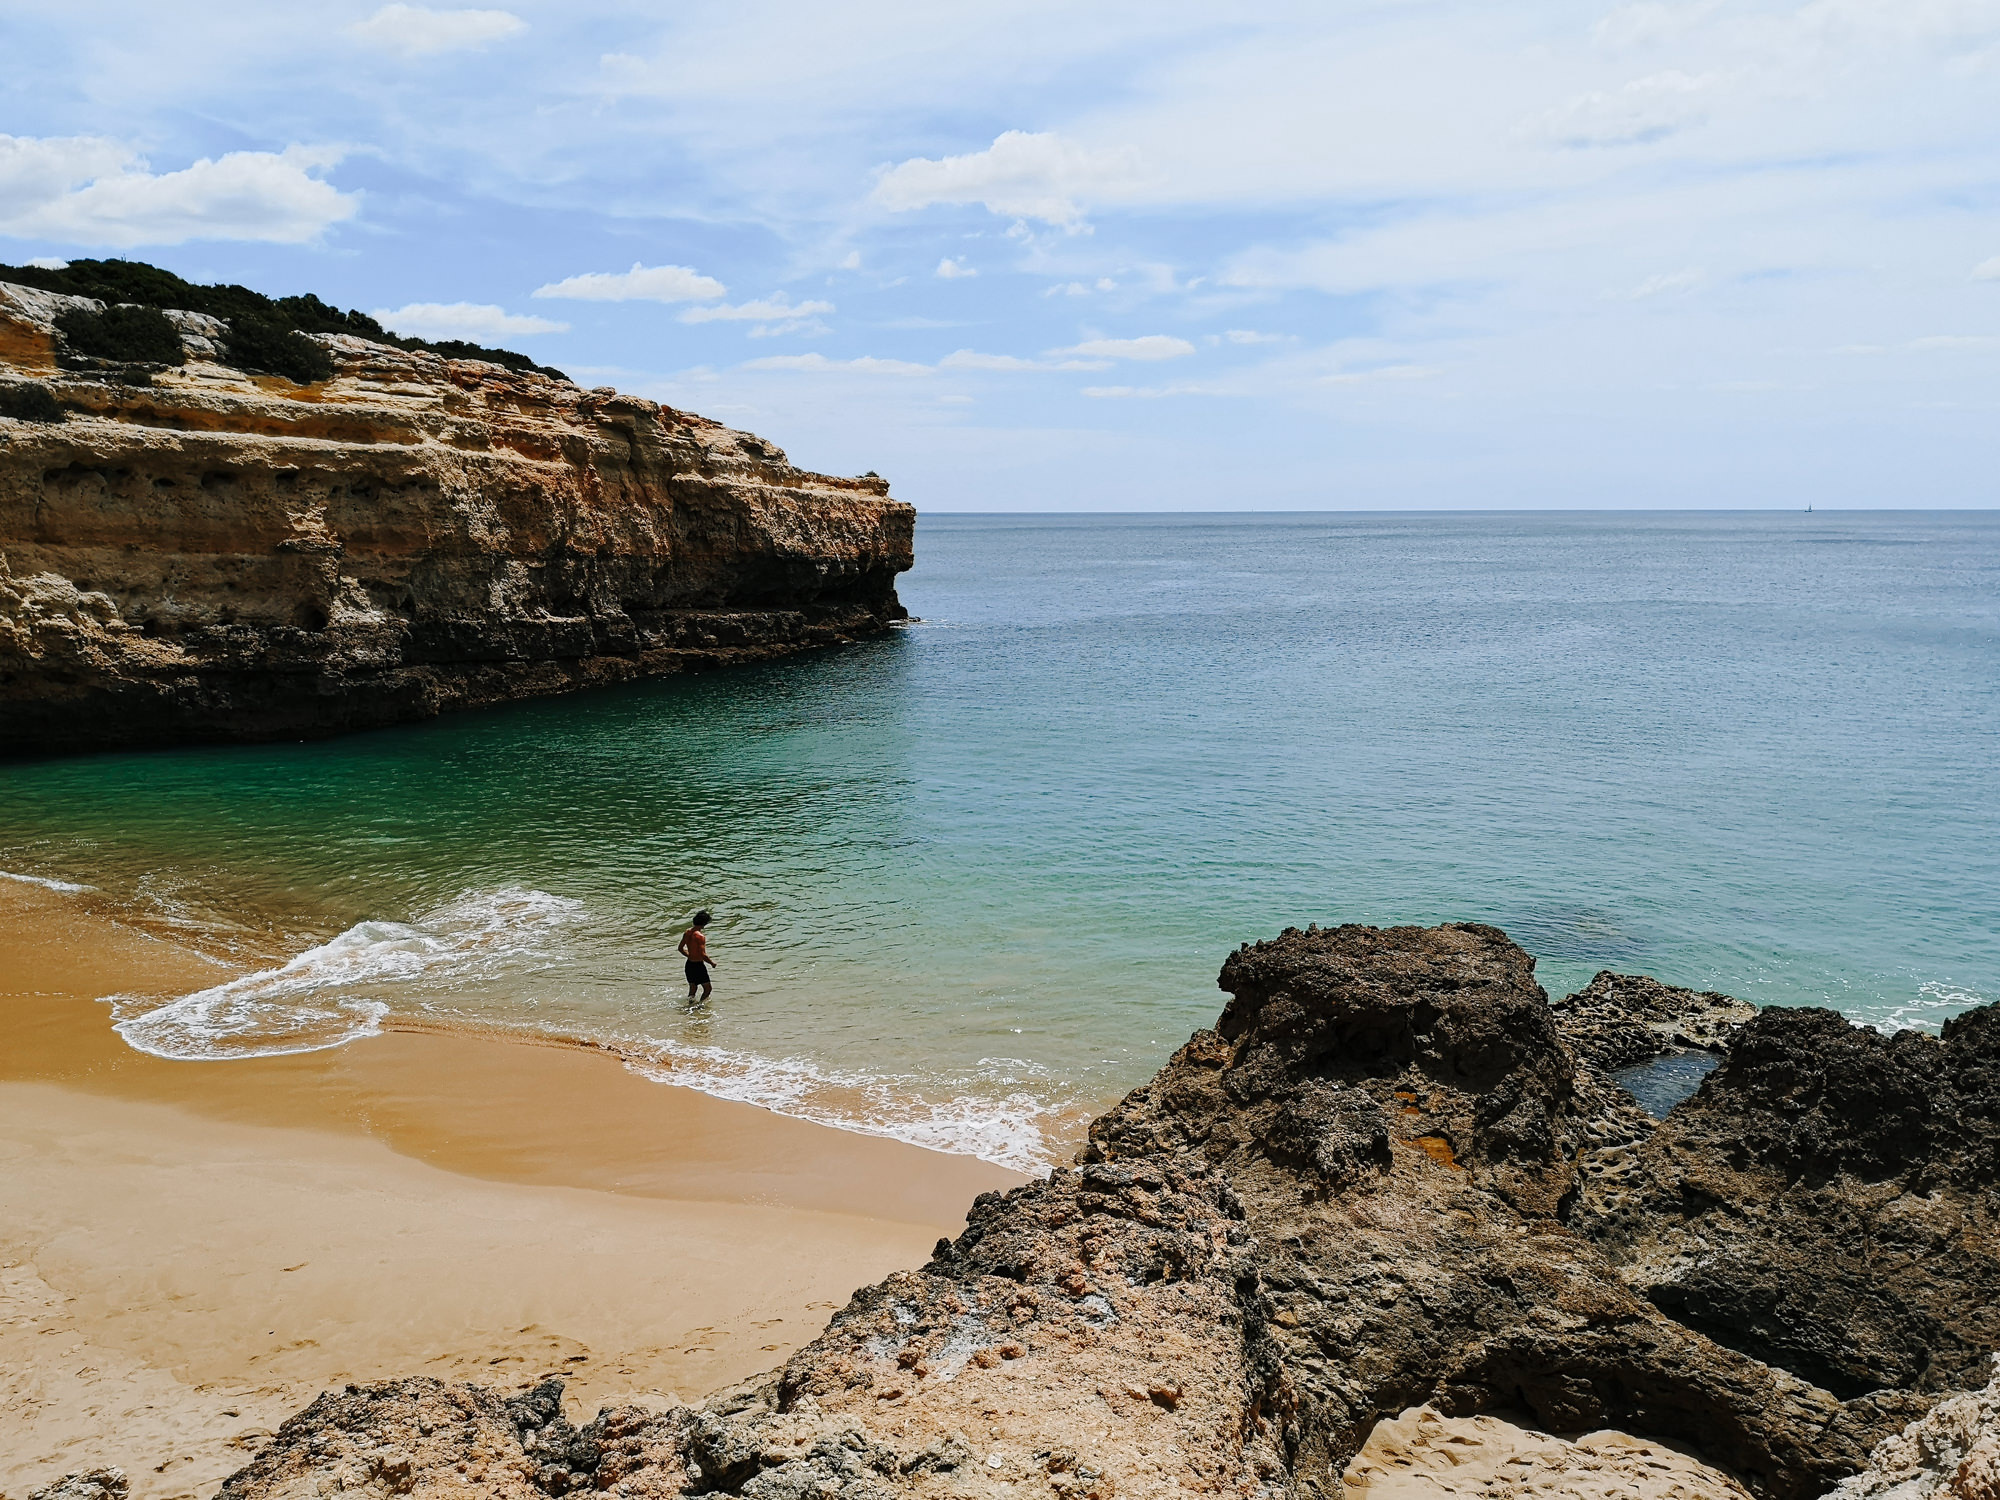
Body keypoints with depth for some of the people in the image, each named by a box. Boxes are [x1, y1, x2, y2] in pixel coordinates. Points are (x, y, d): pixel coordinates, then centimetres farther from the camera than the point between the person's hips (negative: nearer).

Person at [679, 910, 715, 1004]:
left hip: (689, 964, 8)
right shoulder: (700, 936, -23)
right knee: (707, 988, 8)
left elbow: (681, 948, 11)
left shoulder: (687, 933, 0)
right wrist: (712, 962, -9)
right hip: (698, 965, -8)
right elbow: (703, 955, -26)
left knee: (692, 989, 21)